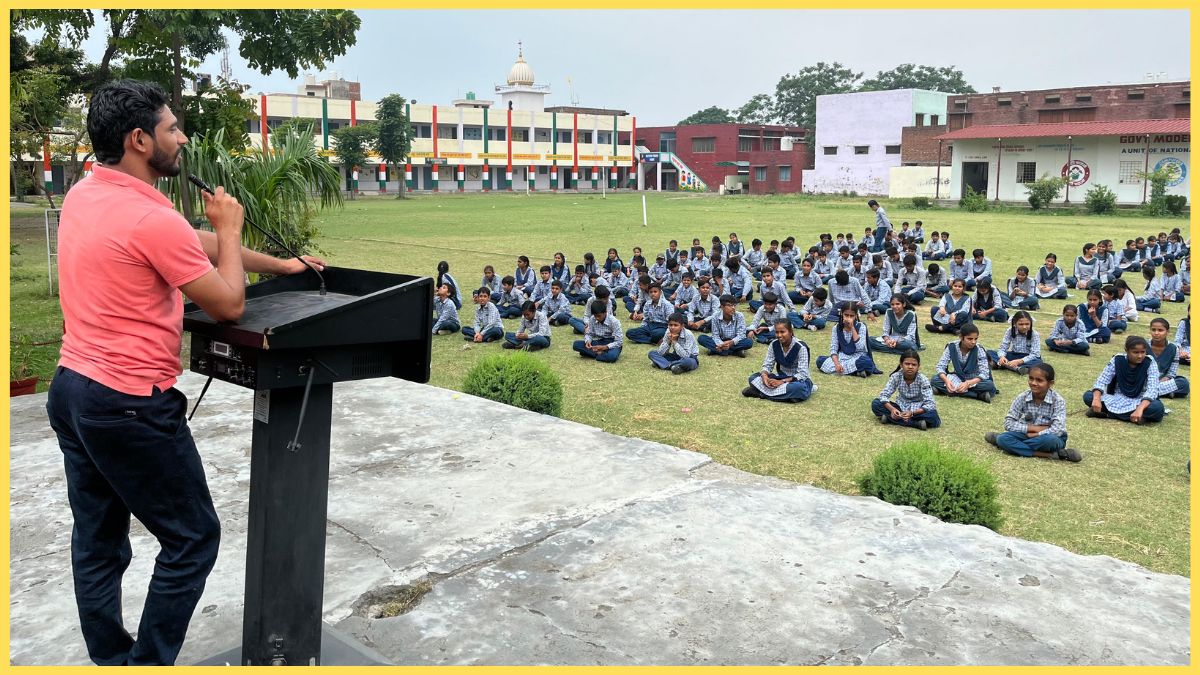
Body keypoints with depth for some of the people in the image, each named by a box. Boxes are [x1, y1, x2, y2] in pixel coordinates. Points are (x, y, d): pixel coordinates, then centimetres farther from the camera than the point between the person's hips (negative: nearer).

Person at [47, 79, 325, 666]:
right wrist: (229, 229, 1)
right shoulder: (151, 219, -22)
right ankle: (148, 663, 13)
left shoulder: (84, 195, 8)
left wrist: (278, 265, 22)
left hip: (71, 390, 9)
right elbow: (229, 304, -12)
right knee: (192, 539, 6)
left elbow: (193, 243, 16)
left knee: (97, 541, 17)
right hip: (131, 407, -9)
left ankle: (110, 660, 31)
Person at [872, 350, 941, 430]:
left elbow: (930, 404, -25)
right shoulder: (896, 376, -14)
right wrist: (892, 409, -37)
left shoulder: (923, 380, -19)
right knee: (875, 403, -22)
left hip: (917, 410, -2)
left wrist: (912, 413, -41)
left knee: (933, 417, -34)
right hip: (901, 407, 2)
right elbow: (883, 395, -17)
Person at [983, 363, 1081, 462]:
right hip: (1028, 435, 4)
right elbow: (1008, 423, -9)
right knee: (1003, 438, -27)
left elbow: (1057, 430, -23)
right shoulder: (1022, 397, -6)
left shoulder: (1057, 400, -13)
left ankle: (1017, 445, -18)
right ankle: (1048, 455, -29)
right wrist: (1034, 428, -17)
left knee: (1050, 440, -40)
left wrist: (1034, 434, -22)